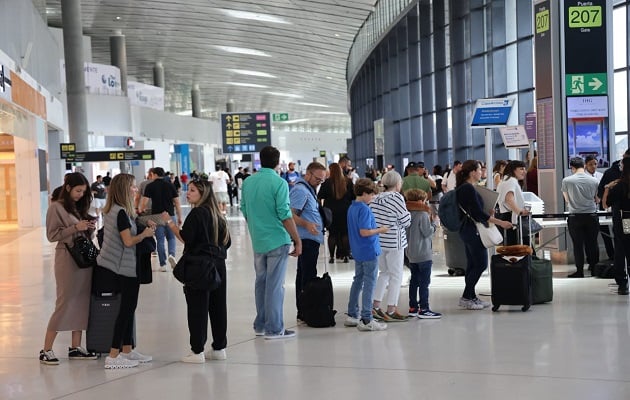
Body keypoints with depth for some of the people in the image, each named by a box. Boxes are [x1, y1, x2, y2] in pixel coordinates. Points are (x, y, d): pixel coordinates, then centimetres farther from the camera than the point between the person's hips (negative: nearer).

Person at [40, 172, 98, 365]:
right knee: (65, 302, -7)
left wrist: (90, 228, -2)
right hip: (67, 257, -7)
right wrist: (75, 227, -17)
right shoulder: (56, 207, -6)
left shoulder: (79, 207, 14)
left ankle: (76, 347, 13)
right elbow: (52, 235, -10)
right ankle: (46, 350, 0)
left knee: (82, 302, 6)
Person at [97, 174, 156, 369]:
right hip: (126, 267, -10)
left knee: (128, 307, 16)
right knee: (127, 309, -5)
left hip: (122, 267, 10)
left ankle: (127, 350, 23)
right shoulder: (121, 212, -19)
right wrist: (145, 234, -6)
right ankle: (113, 356, -4)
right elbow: (129, 241, -22)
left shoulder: (111, 210, 10)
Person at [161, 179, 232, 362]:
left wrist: (169, 222, -11)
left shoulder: (197, 213, -11)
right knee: (218, 306, 11)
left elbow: (185, 237, -19)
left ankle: (197, 351, -3)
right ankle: (219, 348, 17)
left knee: (197, 308, -4)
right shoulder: (216, 214, 13)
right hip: (218, 265, 8)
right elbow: (226, 241, 16)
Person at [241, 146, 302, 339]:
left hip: (257, 241, 6)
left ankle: (260, 324, 21)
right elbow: (285, 215, -16)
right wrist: (297, 240, -9)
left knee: (261, 282, 15)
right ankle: (274, 329, 1)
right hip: (277, 241, -6)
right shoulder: (279, 183, -13)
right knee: (275, 285, -2)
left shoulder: (247, 182, 6)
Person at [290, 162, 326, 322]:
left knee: (303, 275, 13)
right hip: (307, 240, -11)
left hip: (310, 239, 11)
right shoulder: (300, 190, -15)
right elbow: (290, 215, -23)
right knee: (308, 277, -10)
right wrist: (306, 224, -33)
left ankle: (302, 311, 18)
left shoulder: (308, 189, 18)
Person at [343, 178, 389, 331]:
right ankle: (366, 320, -1)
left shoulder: (351, 208, 10)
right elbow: (364, 232, -25)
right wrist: (380, 230, -11)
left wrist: (376, 228, 15)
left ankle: (352, 315, 23)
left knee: (358, 281, 17)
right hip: (369, 252, -9)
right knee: (369, 284, -4)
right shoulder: (364, 209, -19)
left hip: (358, 252, 9)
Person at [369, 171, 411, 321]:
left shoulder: (375, 199, 6)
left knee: (384, 273, 20)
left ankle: (375, 305, 16)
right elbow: (406, 221, -11)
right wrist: (409, 213, 8)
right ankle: (391, 310, 2)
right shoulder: (397, 197, -13)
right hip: (394, 242, -7)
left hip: (378, 241, 7)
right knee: (396, 275, 3)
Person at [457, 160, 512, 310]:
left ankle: (470, 297, 16)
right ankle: (466, 297, -3)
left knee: (473, 265, 12)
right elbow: (478, 213, -21)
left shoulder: (462, 188, 13)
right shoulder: (468, 189, -18)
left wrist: (488, 213, 18)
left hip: (466, 229, 10)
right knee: (481, 264, -6)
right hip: (473, 230, -10)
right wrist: (500, 222, -18)